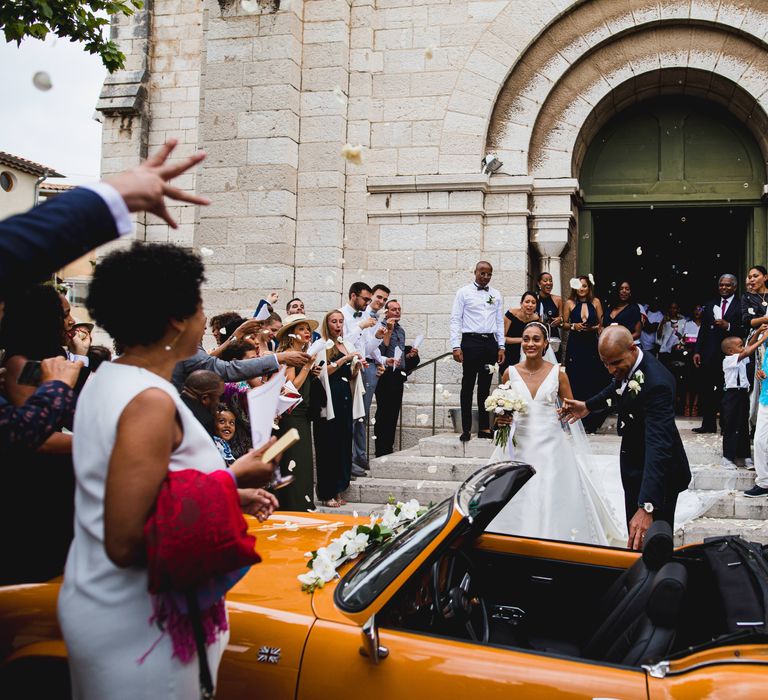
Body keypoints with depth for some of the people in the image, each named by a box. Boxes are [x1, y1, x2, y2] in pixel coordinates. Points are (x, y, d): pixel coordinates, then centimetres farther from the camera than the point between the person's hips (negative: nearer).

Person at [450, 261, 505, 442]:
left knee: (485, 386, 9)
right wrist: (456, 346, -11)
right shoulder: (464, 292, 1)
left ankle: (484, 427, 14)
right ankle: (466, 429, 0)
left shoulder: (496, 294, 13)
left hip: (490, 342, 4)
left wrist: (501, 346, 7)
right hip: (471, 341, -4)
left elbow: (500, 321, 15)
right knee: (468, 386, -2)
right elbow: (456, 319, -3)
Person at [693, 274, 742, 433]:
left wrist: (728, 326, -19)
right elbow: (703, 330, 12)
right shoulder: (710, 306, 15)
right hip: (710, 354, 4)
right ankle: (708, 424, 11)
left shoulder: (741, 307, 0)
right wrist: (697, 351, 6)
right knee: (706, 390, 4)